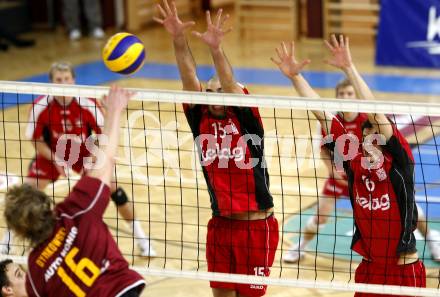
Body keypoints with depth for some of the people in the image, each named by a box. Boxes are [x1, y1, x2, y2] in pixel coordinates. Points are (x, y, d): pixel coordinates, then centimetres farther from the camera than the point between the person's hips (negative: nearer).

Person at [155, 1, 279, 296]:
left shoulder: (246, 119, -6)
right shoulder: (201, 120, 2)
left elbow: (232, 86, -23)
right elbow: (190, 81, -10)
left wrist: (216, 49, -39)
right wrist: (179, 40, -24)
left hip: (256, 226, -4)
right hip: (220, 225, 4)